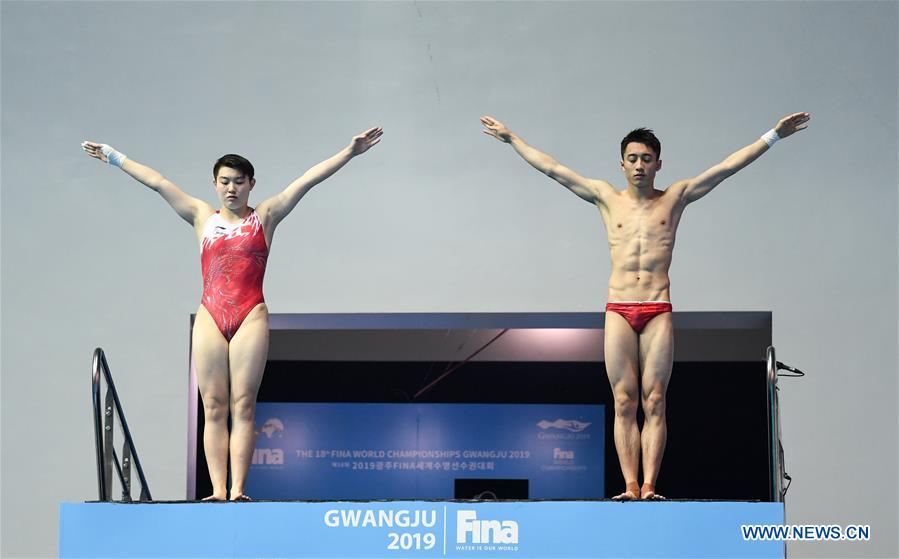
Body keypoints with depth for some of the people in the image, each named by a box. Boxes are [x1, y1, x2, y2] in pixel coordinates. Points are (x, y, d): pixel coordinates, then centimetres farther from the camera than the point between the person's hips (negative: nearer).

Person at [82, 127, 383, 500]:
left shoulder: (265, 217, 10)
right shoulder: (202, 218, 15)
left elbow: (308, 179, 3)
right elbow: (157, 182, 18)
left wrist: (350, 152, -2)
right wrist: (115, 157, 22)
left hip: (250, 317, -2)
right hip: (210, 317, 2)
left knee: (243, 405, -6)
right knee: (213, 407, -2)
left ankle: (238, 489, -9)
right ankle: (218, 490, -4)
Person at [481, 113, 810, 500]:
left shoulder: (675, 199, 10)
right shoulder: (607, 198, 12)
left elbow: (728, 166, 8)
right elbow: (552, 168, 15)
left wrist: (773, 136, 5)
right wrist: (511, 139, 17)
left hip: (658, 311, -1)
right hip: (618, 311, 1)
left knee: (654, 402, -5)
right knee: (624, 403, -3)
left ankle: (649, 486, -9)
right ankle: (630, 486, -6)